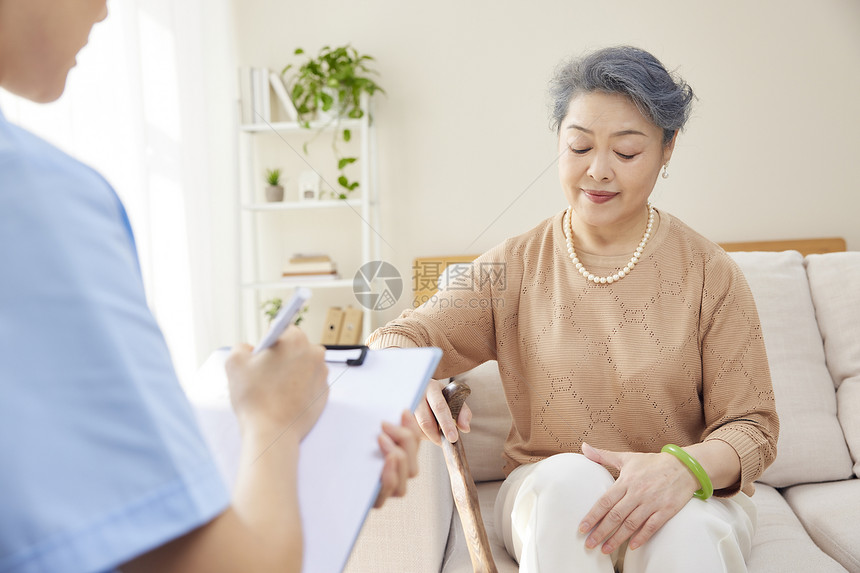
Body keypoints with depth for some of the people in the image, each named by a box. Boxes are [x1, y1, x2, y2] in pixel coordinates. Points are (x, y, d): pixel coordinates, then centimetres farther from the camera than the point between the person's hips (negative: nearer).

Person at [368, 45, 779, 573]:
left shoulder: (710, 273, -3)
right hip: (547, 494, 2)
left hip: (695, 497, -1)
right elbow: (397, 340, -3)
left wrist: (685, 467, -27)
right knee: (570, 477, -33)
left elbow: (751, 426, -4)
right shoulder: (514, 267, 0)